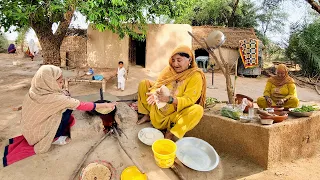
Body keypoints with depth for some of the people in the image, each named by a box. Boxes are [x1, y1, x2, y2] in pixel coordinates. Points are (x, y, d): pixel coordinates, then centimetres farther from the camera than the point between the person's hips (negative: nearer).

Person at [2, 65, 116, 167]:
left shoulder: (36, 90, -11)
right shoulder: (54, 98, -31)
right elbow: (82, 106, -25)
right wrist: (106, 105, -18)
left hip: (30, 129, 7)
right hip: (37, 134, -7)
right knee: (68, 110, -11)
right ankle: (55, 138, 4)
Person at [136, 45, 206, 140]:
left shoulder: (196, 76, -15)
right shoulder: (169, 70, -3)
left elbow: (189, 100, -22)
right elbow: (157, 86, -6)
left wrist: (169, 99, -38)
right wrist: (155, 94, -31)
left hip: (176, 112, -4)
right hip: (159, 108, 4)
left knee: (198, 110, -32)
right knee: (144, 83, -2)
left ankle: (170, 134, -24)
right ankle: (147, 115, 6)